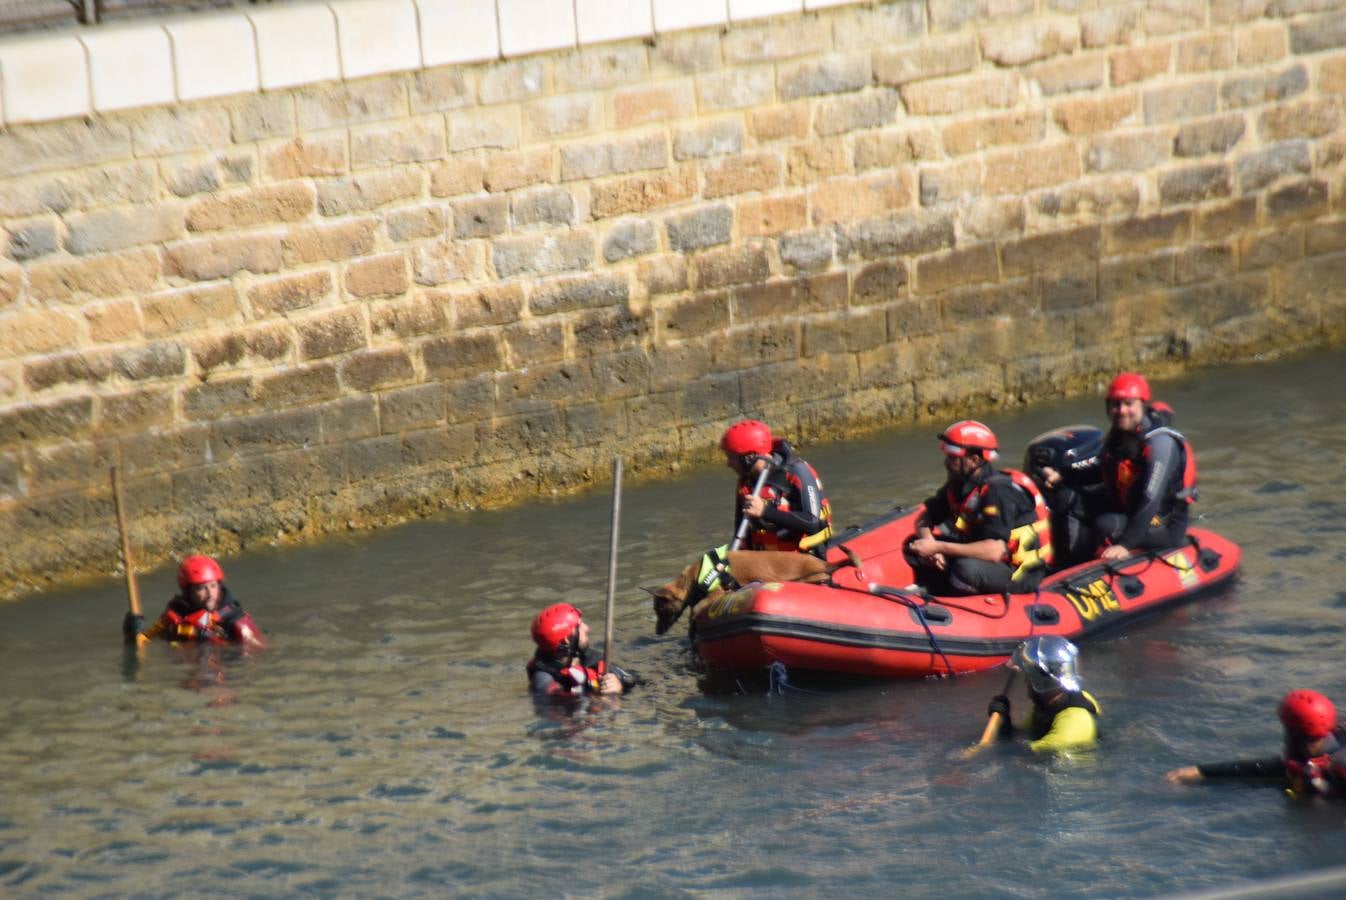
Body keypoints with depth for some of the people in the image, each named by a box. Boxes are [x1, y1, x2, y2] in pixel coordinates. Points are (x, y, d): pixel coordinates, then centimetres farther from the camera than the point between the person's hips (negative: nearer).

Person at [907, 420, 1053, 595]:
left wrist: (938, 547, -29)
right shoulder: (959, 484, 1)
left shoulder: (998, 491, -24)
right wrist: (929, 544, -15)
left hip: (1021, 573, -8)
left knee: (967, 569, -37)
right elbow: (925, 518, 9)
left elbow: (994, 551, -33)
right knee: (914, 546, -3)